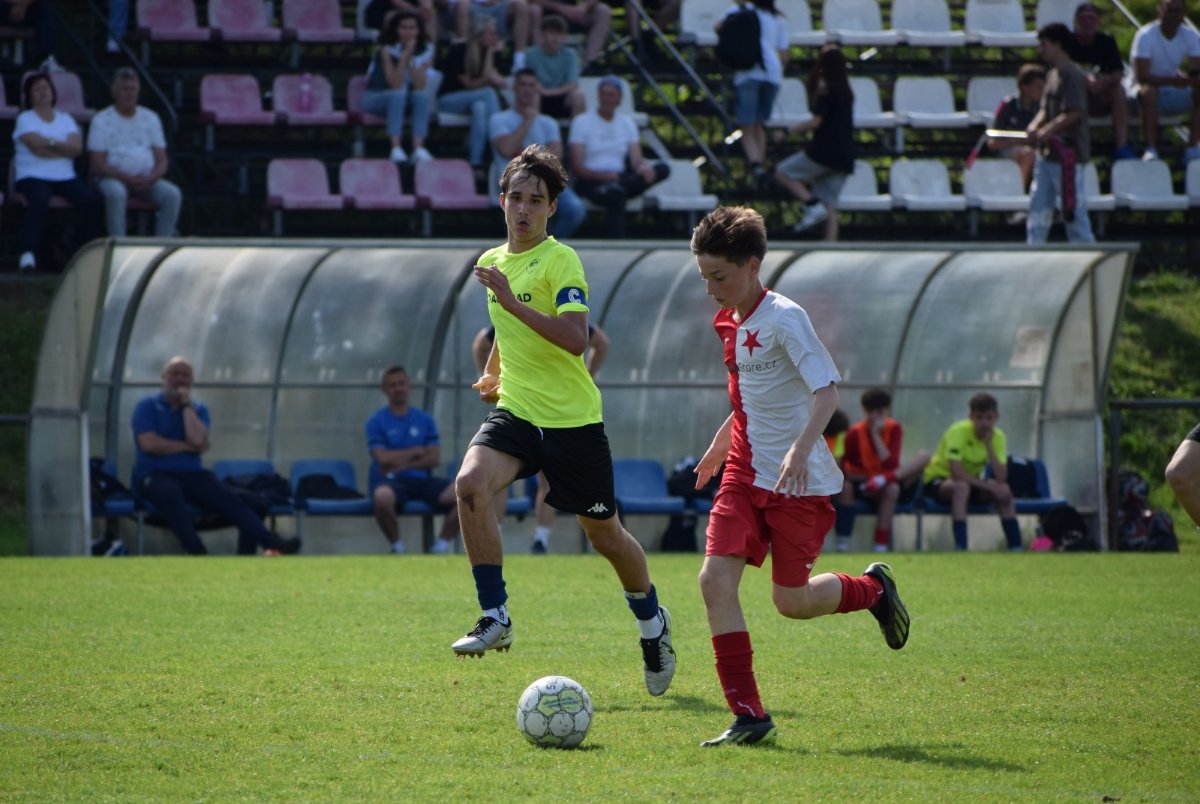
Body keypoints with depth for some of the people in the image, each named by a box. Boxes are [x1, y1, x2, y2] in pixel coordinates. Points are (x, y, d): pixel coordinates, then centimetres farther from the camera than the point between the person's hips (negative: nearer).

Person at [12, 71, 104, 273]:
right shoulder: (25, 119, 7)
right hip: (33, 177, -4)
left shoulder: (65, 119, 19)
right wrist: (64, 148, 0)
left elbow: (77, 148, 1)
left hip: (65, 177, 4)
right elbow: (37, 147, -9)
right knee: (40, 199, -38)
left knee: (90, 197, -25)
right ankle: (28, 253, -42)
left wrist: (50, 143, -9)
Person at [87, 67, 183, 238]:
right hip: (114, 178, -4)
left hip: (148, 180, 4)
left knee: (173, 194, -25)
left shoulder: (150, 118, 14)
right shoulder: (101, 120, 2)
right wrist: (128, 179, -19)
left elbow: (162, 161, 10)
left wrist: (150, 178, -13)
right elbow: (97, 165, -6)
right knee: (116, 193, -38)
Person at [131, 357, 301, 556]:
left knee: (230, 499, -22)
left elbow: (197, 441, -7)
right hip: (154, 475, -4)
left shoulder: (198, 409, 14)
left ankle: (272, 543, -35)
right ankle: (199, 553, -50)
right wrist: (187, 447, -5)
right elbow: (149, 444, -13)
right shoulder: (147, 407, 4)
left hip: (191, 475, 4)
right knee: (170, 492, -41)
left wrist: (187, 405, -5)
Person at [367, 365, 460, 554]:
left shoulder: (425, 420, 13)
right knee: (382, 497, -42)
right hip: (391, 481, -3)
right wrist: (417, 451, 0)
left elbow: (434, 458, 3)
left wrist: (400, 464, -7)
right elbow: (383, 459, -9)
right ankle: (396, 547, -16)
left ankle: (442, 545, -5)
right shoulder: (376, 422, 4)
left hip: (421, 480, 3)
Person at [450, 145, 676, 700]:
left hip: (572, 420, -5)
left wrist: (513, 302, -31)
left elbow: (575, 339, -28)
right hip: (516, 411, 5)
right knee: (471, 483, -25)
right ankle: (495, 618, -18)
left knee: (604, 535, 7)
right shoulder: (494, 262, 9)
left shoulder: (560, 261, -13)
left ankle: (652, 622, 36)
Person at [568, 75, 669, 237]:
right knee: (616, 193, -42)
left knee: (662, 169, -23)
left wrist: (644, 167, -22)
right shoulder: (581, 122, 1)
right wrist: (603, 175, -26)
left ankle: (615, 187, -34)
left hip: (620, 177, 5)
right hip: (591, 182, -5)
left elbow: (636, 160, 4)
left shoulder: (627, 123, 16)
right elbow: (576, 167, -7)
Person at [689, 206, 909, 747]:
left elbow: (827, 389, -23)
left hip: (798, 481, -7)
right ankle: (748, 716, -8)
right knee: (716, 578, -11)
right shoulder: (730, 322, 10)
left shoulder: (783, 318, -15)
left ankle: (872, 588, 32)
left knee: (791, 600, 0)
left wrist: (801, 448, -35)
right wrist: (721, 442, 32)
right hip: (745, 475, 7)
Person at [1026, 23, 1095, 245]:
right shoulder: (1052, 75, 14)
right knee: (1039, 208, 11)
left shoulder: (1071, 75, -14)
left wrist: (1046, 131, -21)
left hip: (1067, 153, -10)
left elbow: (1074, 113, -21)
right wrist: (1034, 126, -1)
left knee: (1073, 210, -6)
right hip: (1047, 152, 10)